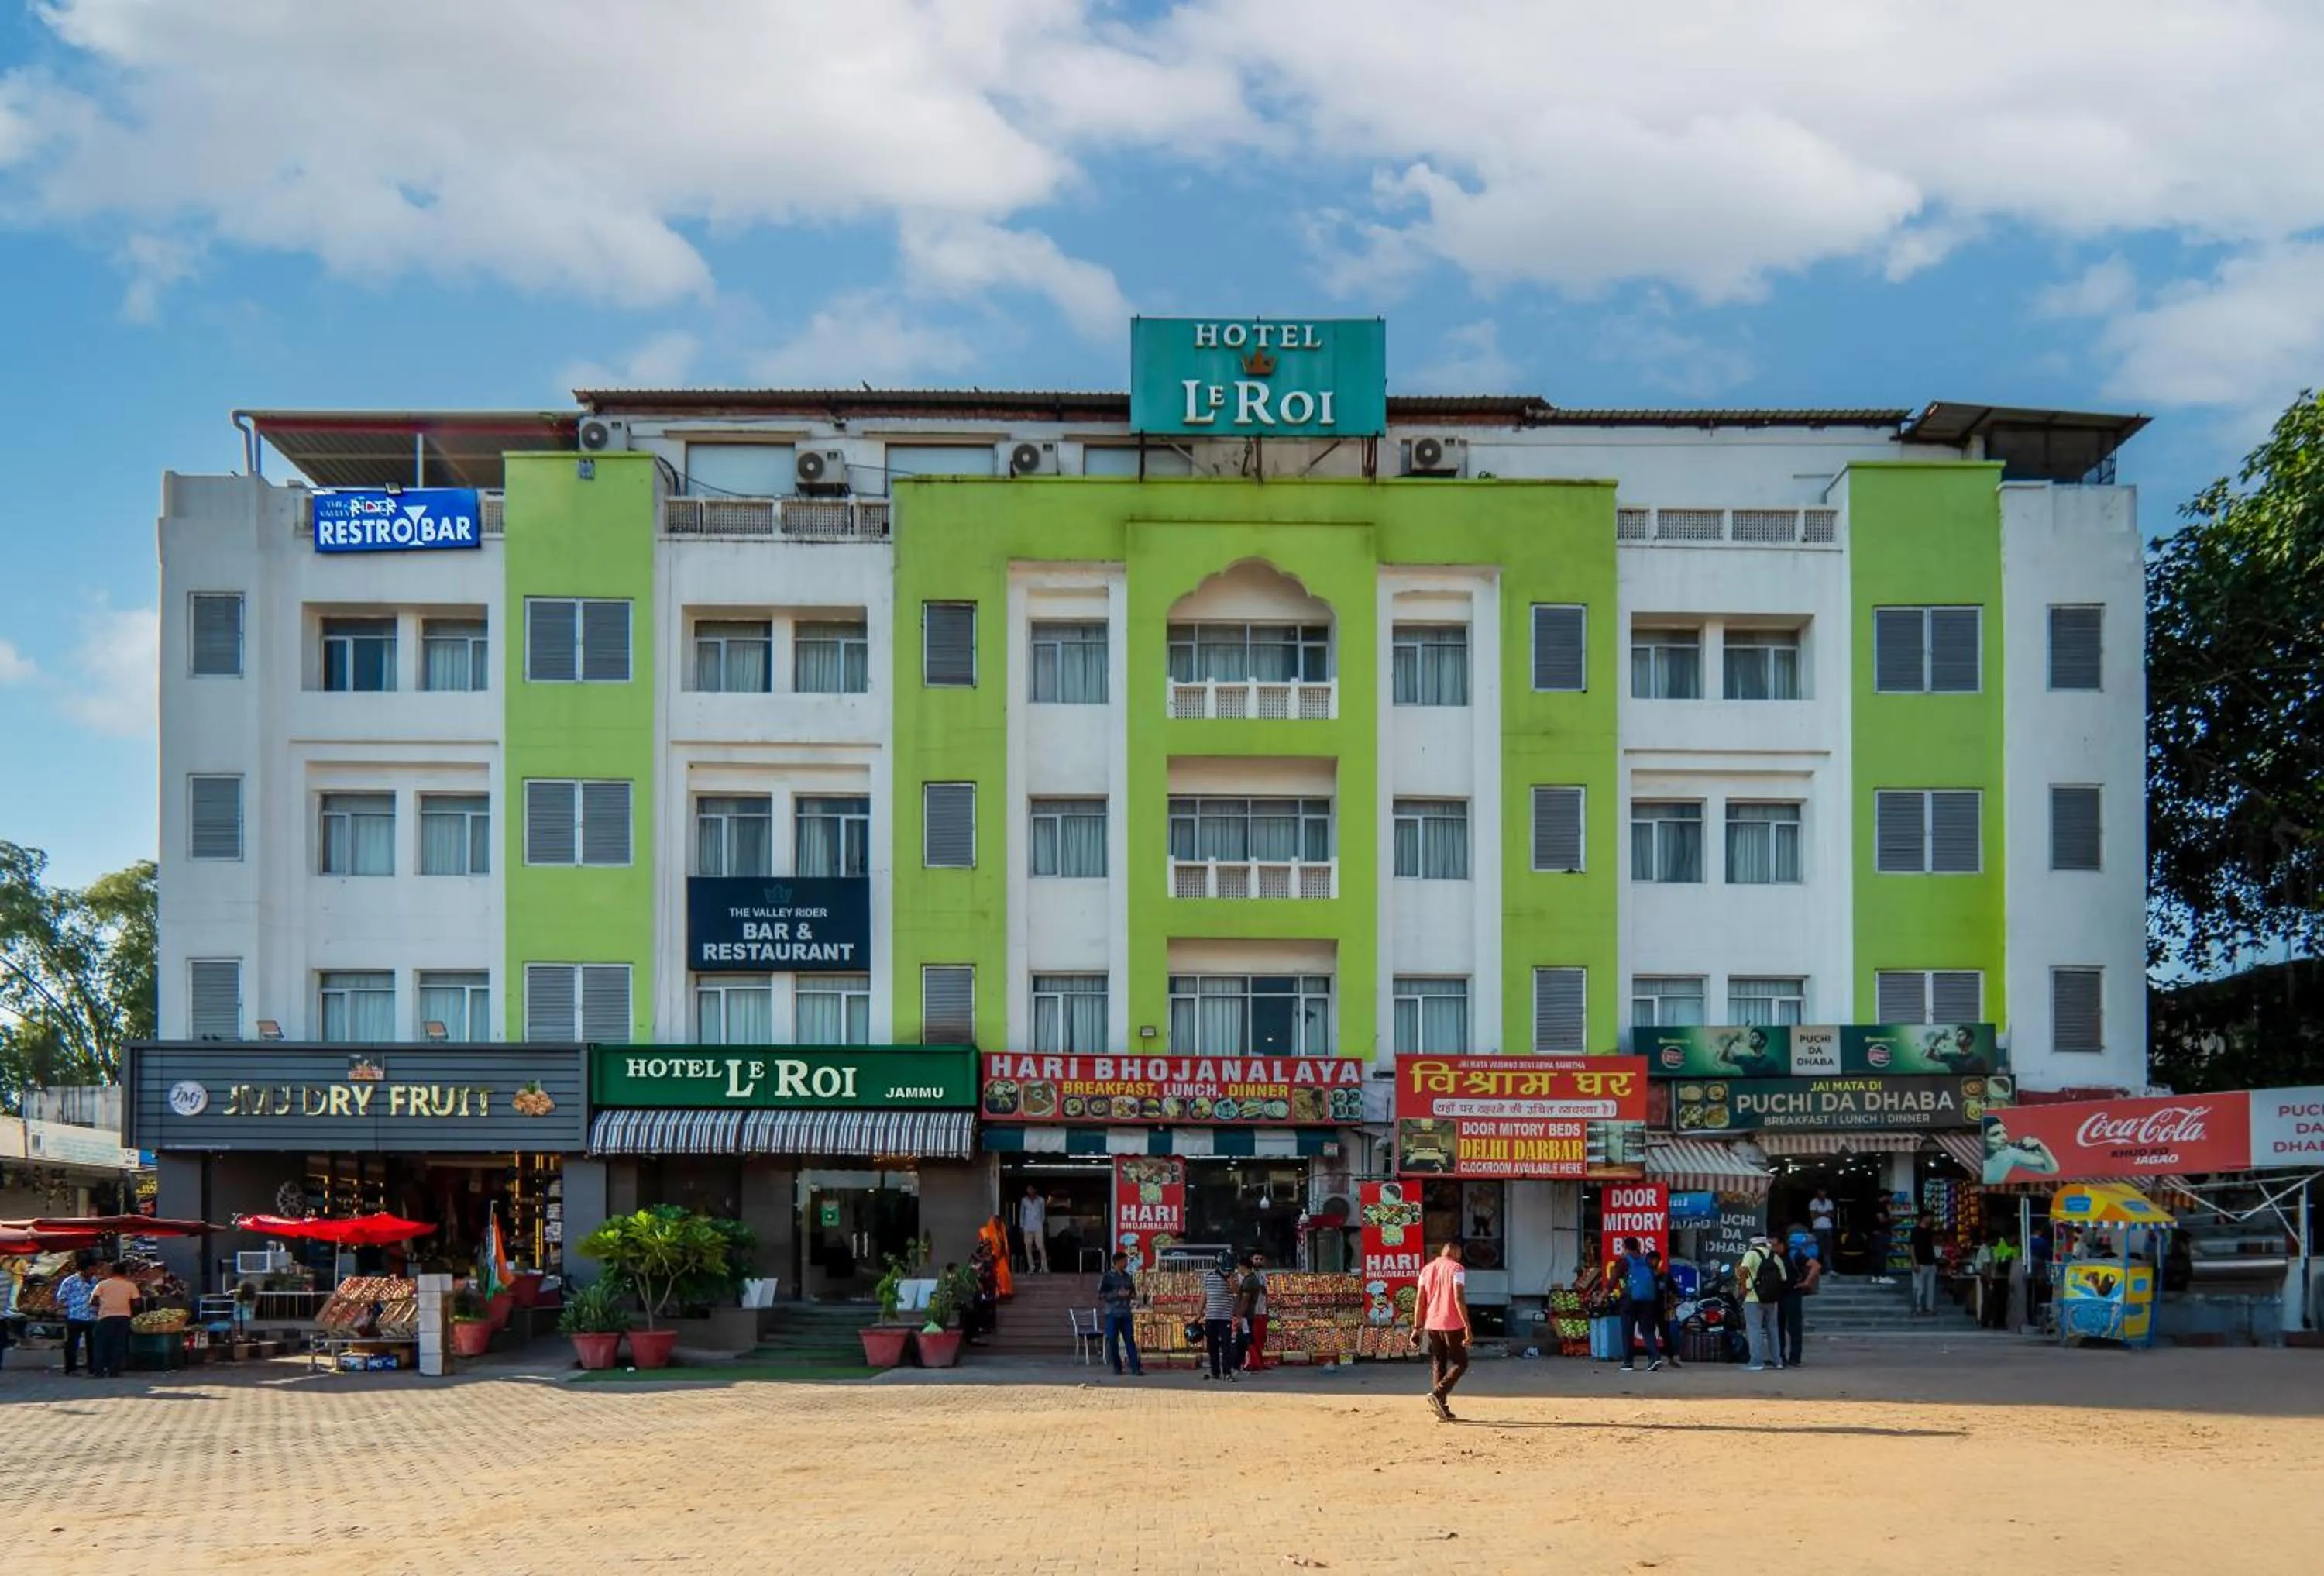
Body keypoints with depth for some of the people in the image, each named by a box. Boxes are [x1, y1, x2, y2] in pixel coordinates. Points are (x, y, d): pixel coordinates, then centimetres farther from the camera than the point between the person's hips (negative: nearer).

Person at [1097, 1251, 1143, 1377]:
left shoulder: (1127, 1277, 13)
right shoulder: (1107, 1277, -2)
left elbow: (1133, 1292, 22)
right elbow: (1101, 1295, -8)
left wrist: (1131, 1295, -3)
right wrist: (1118, 1294, -16)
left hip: (1126, 1314, 3)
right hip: (1112, 1314, -3)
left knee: (1130, 1340, -3)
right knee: (1113, 1341, 0)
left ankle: (1135, 1368, -7)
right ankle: (1117, 1368, 10)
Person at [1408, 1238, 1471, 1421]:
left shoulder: (1427, 1269, 10)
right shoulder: (1456, 1269, -6)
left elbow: (1420, 1300, 6)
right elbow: (1459, 1299, -15)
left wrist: (1417, 1327, 8)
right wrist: (1467, 1326, -14)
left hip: (1432, 1325, 6)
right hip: (1452, 1324, -6)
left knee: (1438, 1366, 11)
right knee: (1460, 1363, 5)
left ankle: (1443, 1410, 8)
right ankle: (1438, 1393, -15)